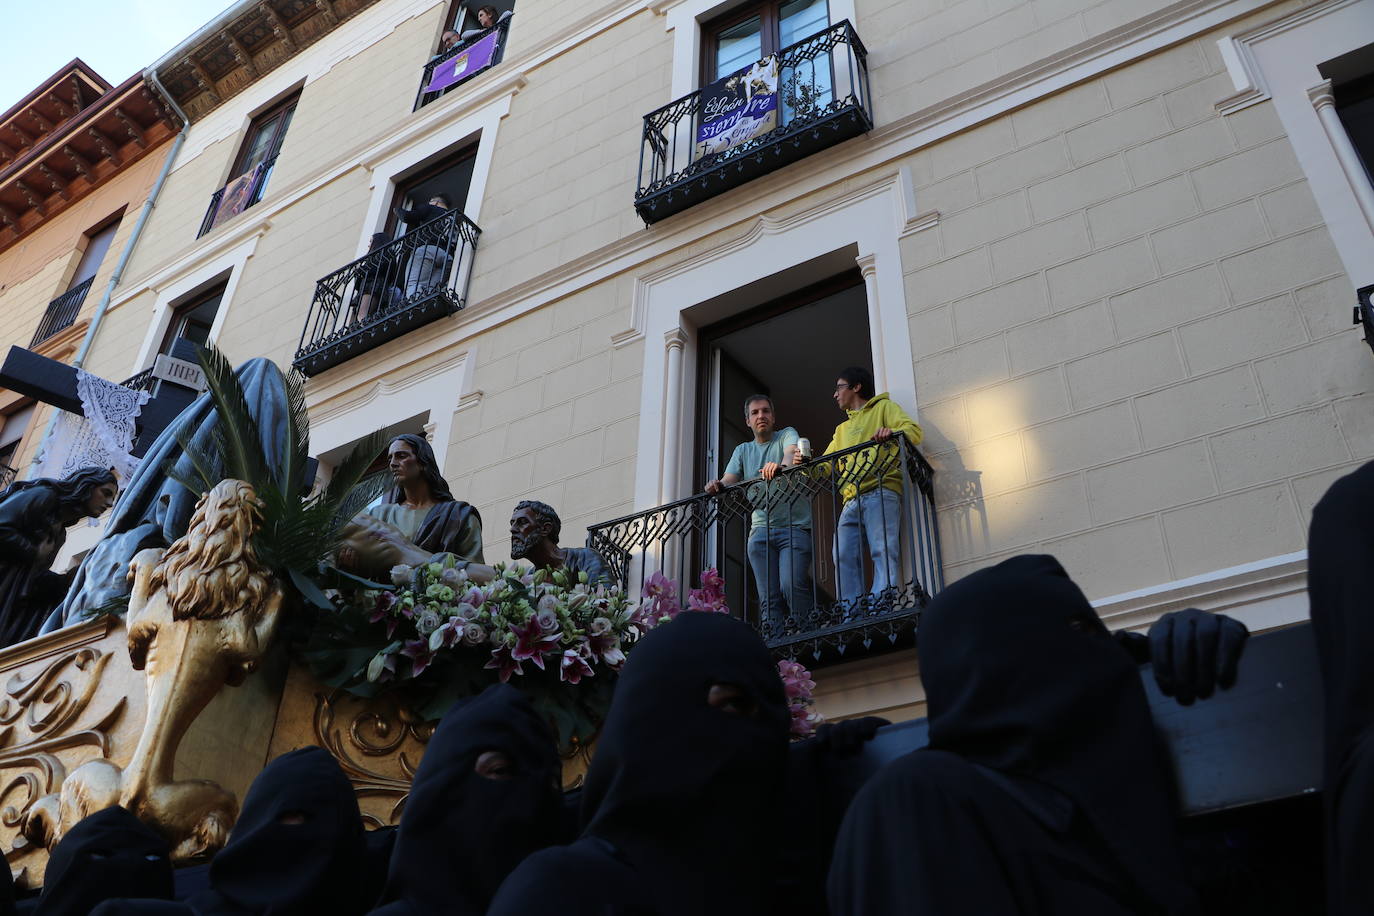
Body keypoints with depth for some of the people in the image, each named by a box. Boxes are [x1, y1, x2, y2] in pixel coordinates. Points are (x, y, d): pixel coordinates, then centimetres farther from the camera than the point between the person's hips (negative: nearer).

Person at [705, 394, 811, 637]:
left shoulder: (787, 435, 8)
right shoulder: (742, 450, 20)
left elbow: (793, 452, -16)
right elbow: (728, 480, 7)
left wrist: (781, 464, -40)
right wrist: (717, 486, -19)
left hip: (794, 526, -4)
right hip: (760, 529, 4)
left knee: (791, 585, -21)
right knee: (768, 597, -1)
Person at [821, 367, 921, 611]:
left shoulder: (883, 407, 17)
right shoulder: (842, 429, 35)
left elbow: (914, 431, 0)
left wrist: (892, 433, -22)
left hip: (880, 492, -6)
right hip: (851, 500, 6)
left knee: (883, 551, -18)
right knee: (844, 558, -9)